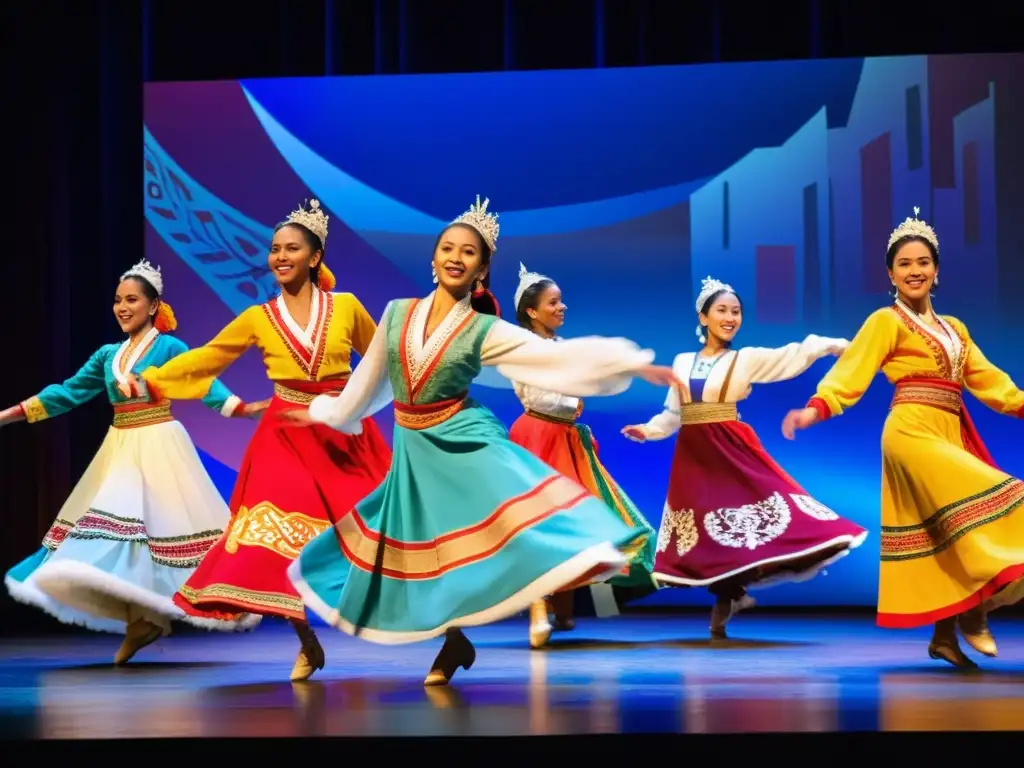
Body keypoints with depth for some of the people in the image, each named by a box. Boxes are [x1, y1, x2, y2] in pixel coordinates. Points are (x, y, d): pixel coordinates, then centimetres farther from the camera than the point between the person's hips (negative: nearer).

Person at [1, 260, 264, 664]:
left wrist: (245, 408, -28)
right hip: (120, 450, 6)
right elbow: (67, 393, 16)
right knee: (119, 526, 2)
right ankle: (140, 619, 5)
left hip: (159, 448, -6)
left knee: (157, 523, -9)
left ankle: (148, 618, -3)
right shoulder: (108, 355, 12)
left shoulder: (170, 347, -4)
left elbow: (204, 385, -12)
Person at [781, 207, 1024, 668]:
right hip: (913, 432, -7)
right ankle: (973, 616, -13)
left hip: (949, 435, 7)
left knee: (939, 537, 6)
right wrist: (817, 407, -27)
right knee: (972, 509, -19)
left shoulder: (954, 328, 20)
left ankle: (945, 634, 10)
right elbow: (852, 371, -12)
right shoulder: (886, 322, -1)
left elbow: (986, 380, 18)